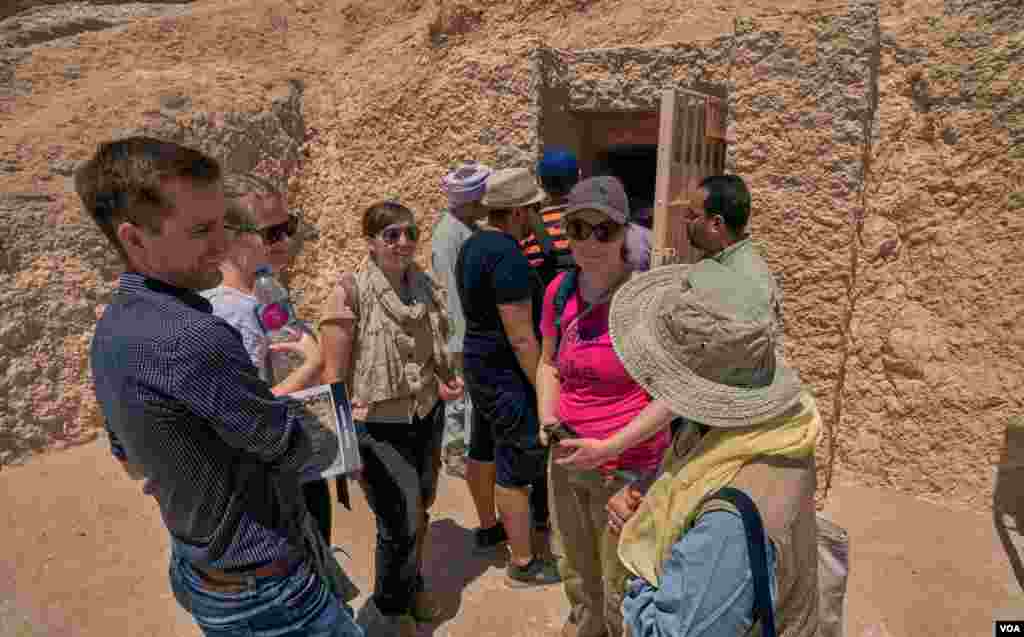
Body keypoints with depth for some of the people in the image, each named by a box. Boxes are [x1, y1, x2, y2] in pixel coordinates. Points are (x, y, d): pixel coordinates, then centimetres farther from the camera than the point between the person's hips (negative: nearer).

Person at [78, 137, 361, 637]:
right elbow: (293, 447, -19)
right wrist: (316, 364, -3)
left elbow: (133, 462, 12)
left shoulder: (111, 332, -1)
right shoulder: (191, 338, -32)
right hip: (266, 593, -8)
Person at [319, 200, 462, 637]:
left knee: (418, 514, 20)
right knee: (401, 526, -1)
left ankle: (411, 584, 47)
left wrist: (448, 380, -1)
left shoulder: (425, 286, 1)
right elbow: (333, 377, -15)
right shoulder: (349, 293, -17)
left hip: (427, 418, 6)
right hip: (379, 429, -5)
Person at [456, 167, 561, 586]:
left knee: (484, 448, 22)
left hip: (476, 360, 10)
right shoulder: (508, 256, -24)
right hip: (507, 370, -10)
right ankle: (523, 563, 14)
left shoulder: (472, 245, 6)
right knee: (516, 466, 1)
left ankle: (487, 527, 42)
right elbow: (520, 337, -25)